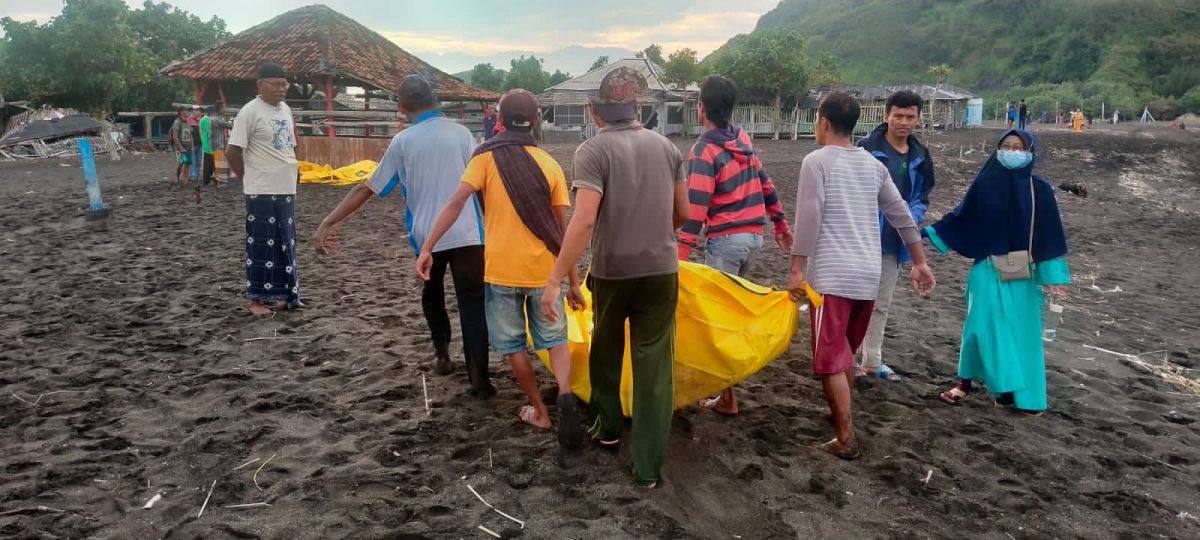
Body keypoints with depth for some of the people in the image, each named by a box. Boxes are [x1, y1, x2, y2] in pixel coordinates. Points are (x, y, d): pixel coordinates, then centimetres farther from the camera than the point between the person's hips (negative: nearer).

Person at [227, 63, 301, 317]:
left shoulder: (286, 110, 11)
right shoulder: (250, 112, -13)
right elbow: (233, 151, -12)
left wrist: (289, 174, 15)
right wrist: (248, 177, 0)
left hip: (286, 189, 8)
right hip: (261, 191, -7)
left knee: (285, 244, 13)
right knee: (261, 245, -1)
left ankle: (281, 294, 24)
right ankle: (256, 299, 8)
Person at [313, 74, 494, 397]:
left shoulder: (402, 141, 1)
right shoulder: (461, 133, 2)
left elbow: (368, 189, 0)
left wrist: (329, 222, 4)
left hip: (427, 236, 1)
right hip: (467, 235, -1)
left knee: (432, 295, 27)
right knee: (473, 305, 2)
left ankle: (442, 355, 29)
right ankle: (479, 379, -6)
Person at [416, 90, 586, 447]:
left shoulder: (486, 157, -3)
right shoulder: (550, 164, 3)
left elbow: (456, 203, -15)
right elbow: (564, 229, 2)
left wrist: (427, 248, -13)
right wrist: (573, 280, 8)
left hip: (501, 270, -1)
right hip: (543, 271, 2)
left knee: (513, 345, 15)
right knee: (555, 338, 15)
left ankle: (539, 411, 23)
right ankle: (565, 394, -9)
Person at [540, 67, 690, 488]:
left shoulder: (594, 150, -11)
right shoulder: (665, 146, 3)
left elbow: (584, 220, -22)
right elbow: (683, 213, 11)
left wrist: (555, 279, -21)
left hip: (612, 270, -2)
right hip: (661, 270, 2)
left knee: (606, 350, 23)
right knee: (654, 365, 5)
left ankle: (607, 427, 40)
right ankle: (648, 467, 5)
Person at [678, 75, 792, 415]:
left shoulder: (704, 150, -13)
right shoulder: (743, 139, 9)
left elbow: (696, 207, -20)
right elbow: (765, 184, 15)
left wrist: (682, 254, -21)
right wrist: (781, 224, 24)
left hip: (725, 240, -7)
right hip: (754, 235, 8)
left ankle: (726, 398, 0)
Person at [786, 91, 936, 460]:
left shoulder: (817, 160, -7)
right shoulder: (873, 164, 12)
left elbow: (809, 218, -15)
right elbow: (901, 215, 14)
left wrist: (797, 268, -12)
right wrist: (919, 262, 20)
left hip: (831, 275, -7)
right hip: (868, 275, 7)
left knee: (830, 359, -2)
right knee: (846, 352, 22)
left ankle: (846, 439, -3)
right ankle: (842, 414, 35)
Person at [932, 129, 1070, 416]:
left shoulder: (1040, 190, -1)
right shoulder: (985, 183, -1)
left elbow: (1050, 233, -1)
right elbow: (961, 217, 4)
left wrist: (1053, 275, -4)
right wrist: (929, 232, -1)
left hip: (1022, 273, 1)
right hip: (988, 269, 0)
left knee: (1021, 330, 6)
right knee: (983, 324, -1)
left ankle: (1022, 392, 17)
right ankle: (965, 382, 12)